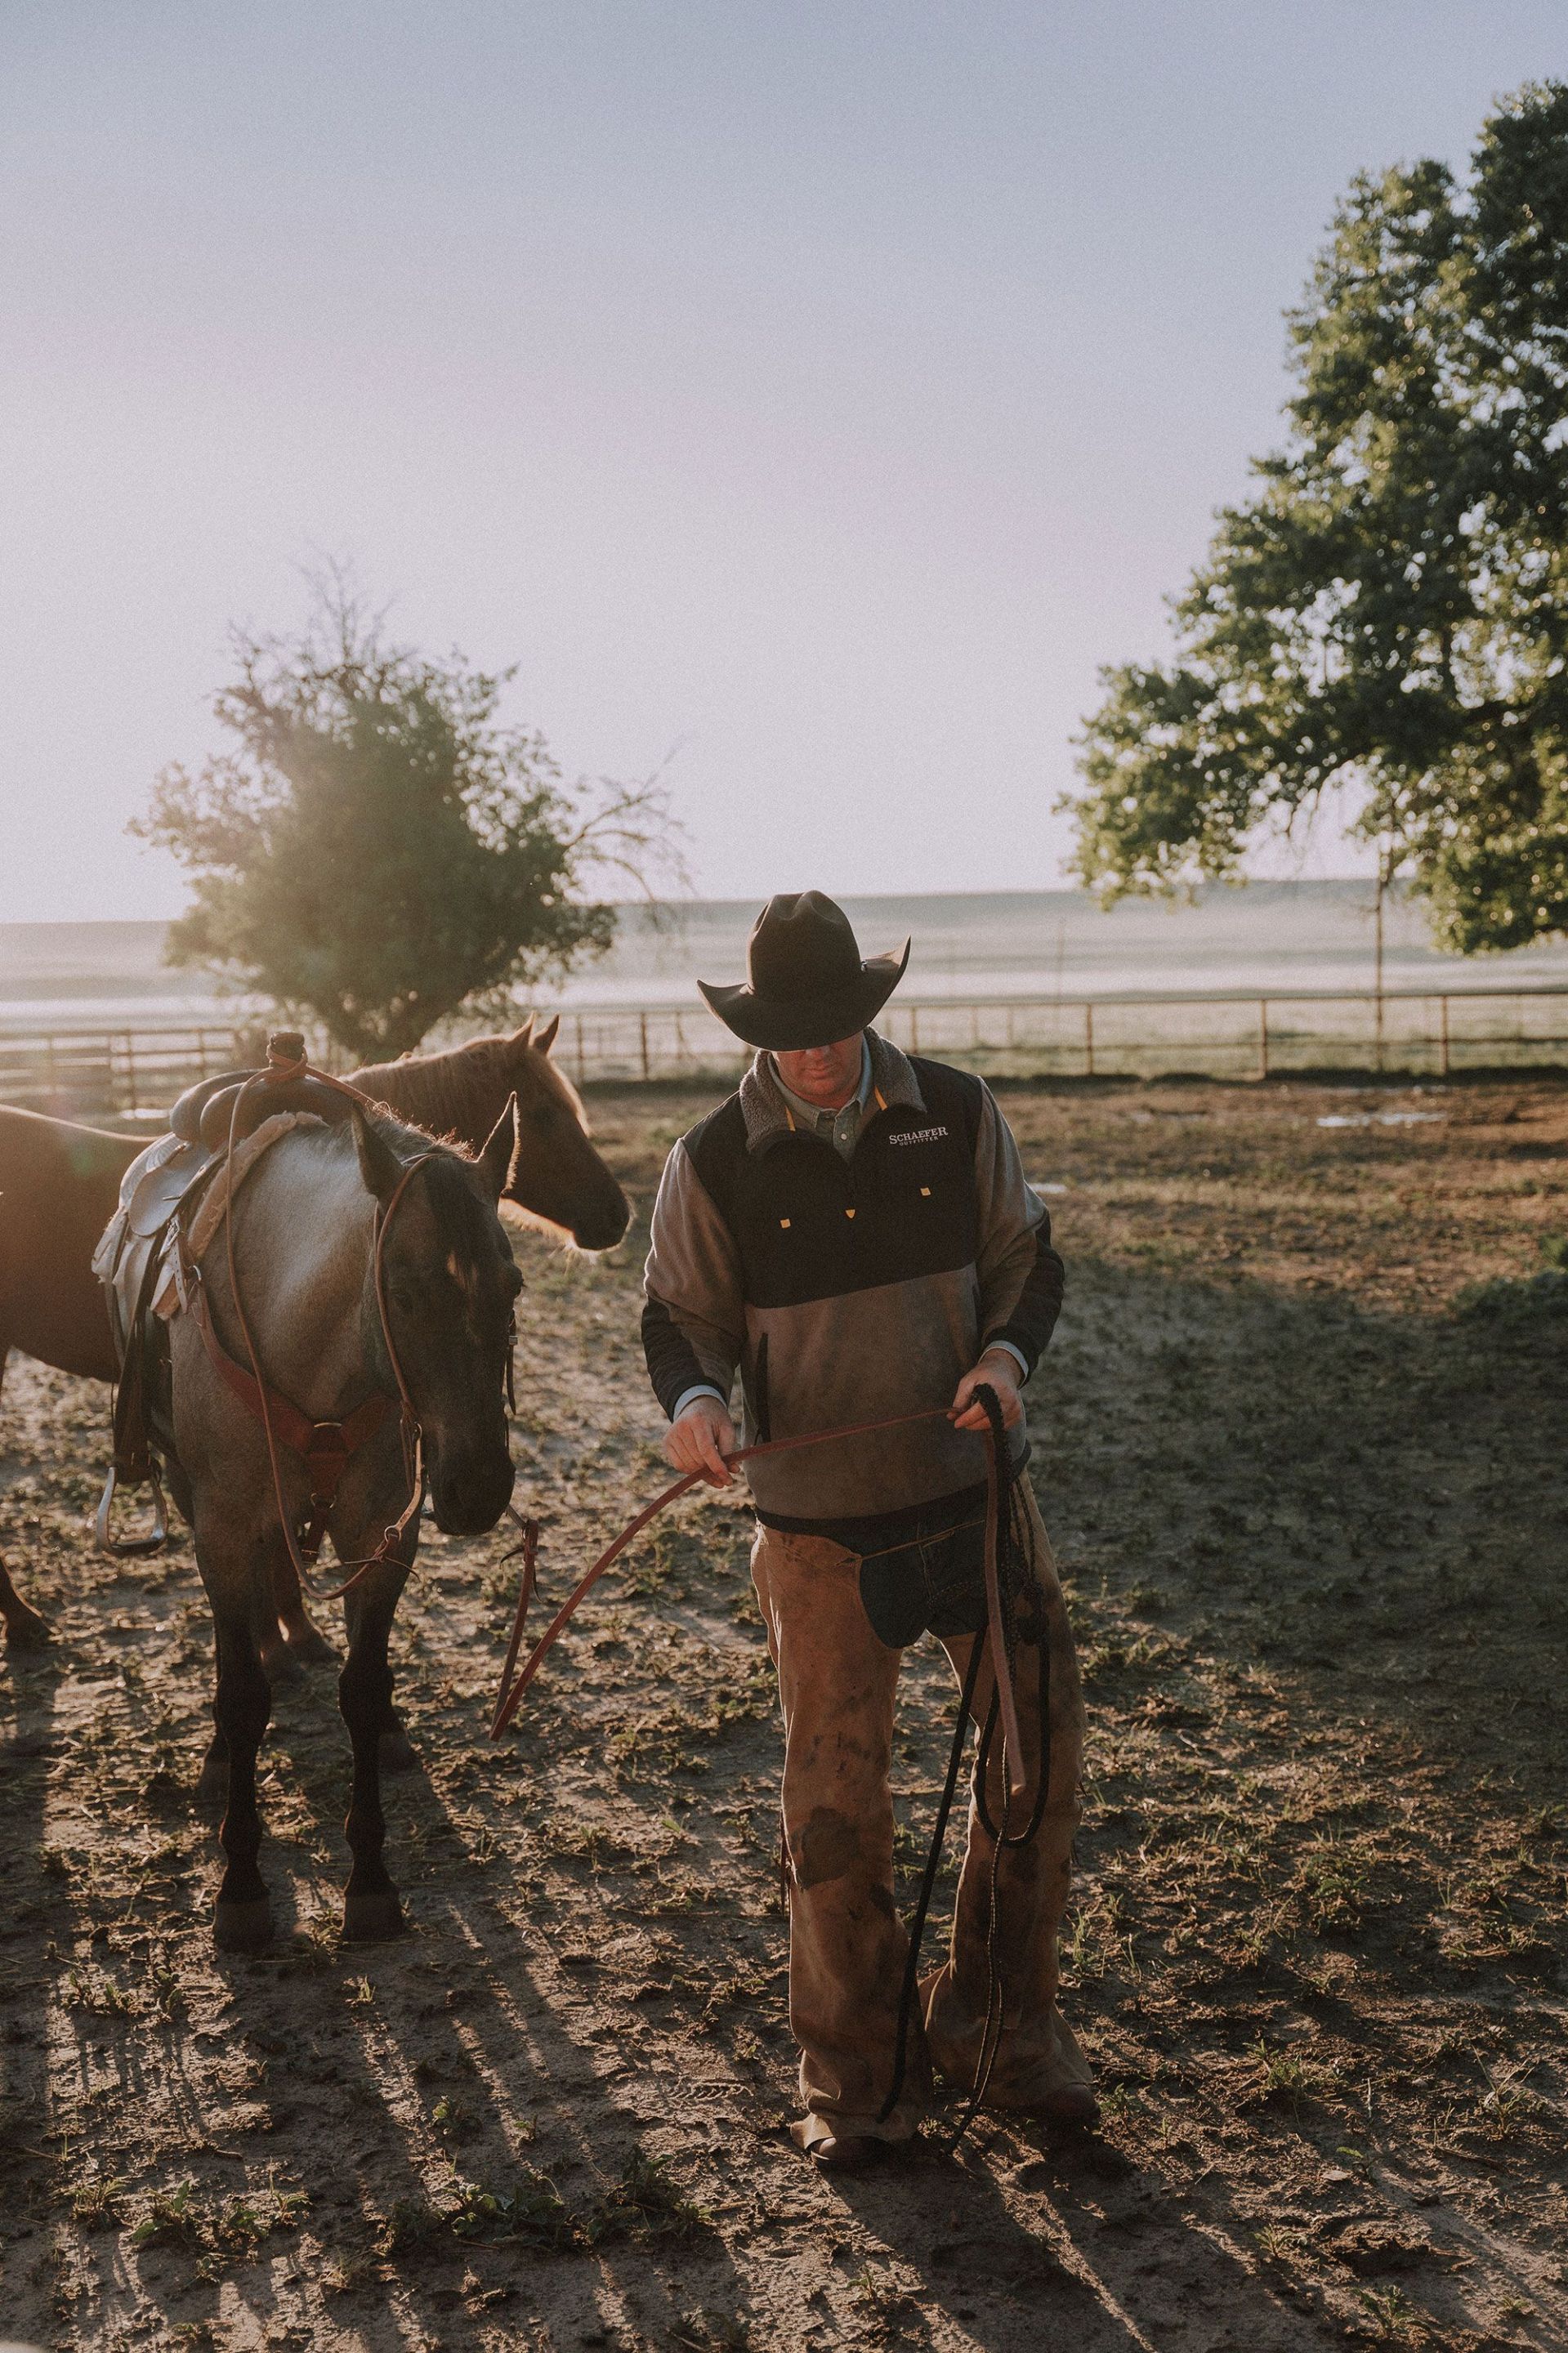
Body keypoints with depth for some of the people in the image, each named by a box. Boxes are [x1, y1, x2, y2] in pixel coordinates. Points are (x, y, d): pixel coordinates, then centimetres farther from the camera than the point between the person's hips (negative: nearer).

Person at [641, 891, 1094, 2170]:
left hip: (978, 1491, 2)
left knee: (1043, 1746, 7)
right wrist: (693, 1400, -20)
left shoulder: (958, 1114, -1)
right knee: (836, 1794, 4)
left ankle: (997, 2018, 29)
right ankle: (858, 2075, 22)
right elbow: (684, 1315, 1)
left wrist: (1007, 1352, -14)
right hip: (820, 1525, -2)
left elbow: (1028, 1259, 7)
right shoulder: (715, 1162, -5)